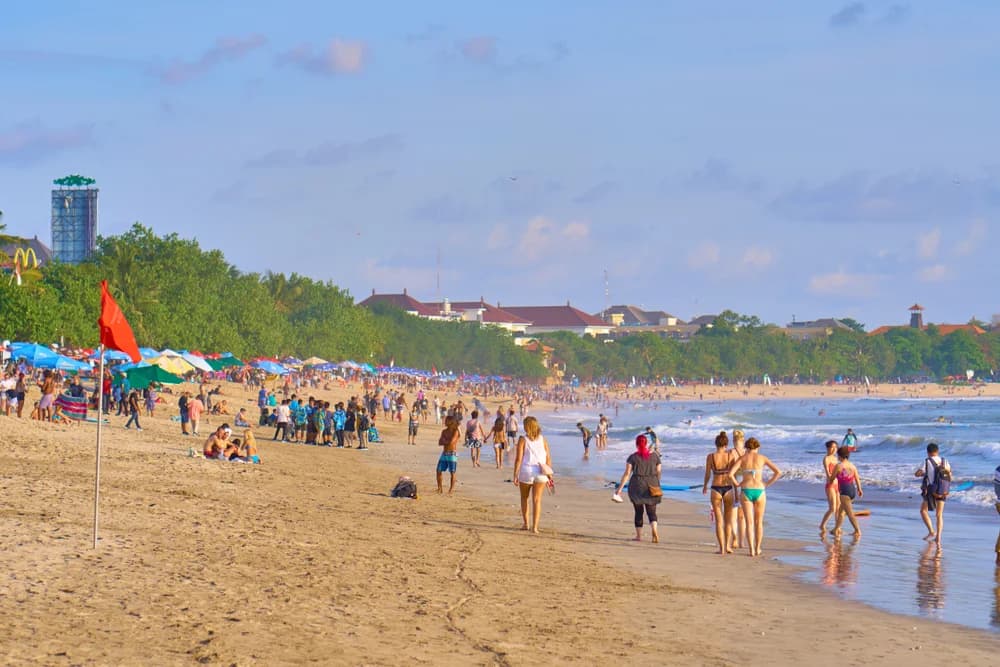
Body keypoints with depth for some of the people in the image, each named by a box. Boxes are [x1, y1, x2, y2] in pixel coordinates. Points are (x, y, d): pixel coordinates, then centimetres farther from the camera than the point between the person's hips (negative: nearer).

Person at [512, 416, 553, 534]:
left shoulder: (523, 440, -6)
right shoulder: (542, 439, 4)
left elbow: (518, 459, -11)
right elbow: (548, 458, 4)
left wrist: (515, 475, -8)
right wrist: (549, 474, 12)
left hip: (526, 471, -2)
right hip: (540, 473, 2)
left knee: (524, 498, 19)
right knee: (537, 500, 3)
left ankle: (526, 524, 23)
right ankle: (534, 526, -4)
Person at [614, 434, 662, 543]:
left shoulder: (633, 457, -5)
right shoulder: (655, 455, 2)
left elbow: (627, 474, -8)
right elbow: (659, 472, 6)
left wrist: (620, 489, -6)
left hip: (637, 486, -1)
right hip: (652, 487, 1)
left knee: (638, 511, 10)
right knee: (651, 511, 4)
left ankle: (639, 535, 13)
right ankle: (654, 530, -21)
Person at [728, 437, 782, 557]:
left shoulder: (742, 458, 3)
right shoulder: (762, 458, 4)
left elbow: (730, 474, -10)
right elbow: (778, 472, -2)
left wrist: (737, 484, 6)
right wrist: (767, 484, 6)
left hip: (746, 492, 0)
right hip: (759, 491, 0)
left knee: (749, 522, 3)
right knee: (759, 522, 17)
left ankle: (751, 550, -4)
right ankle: (757, 548, 20)